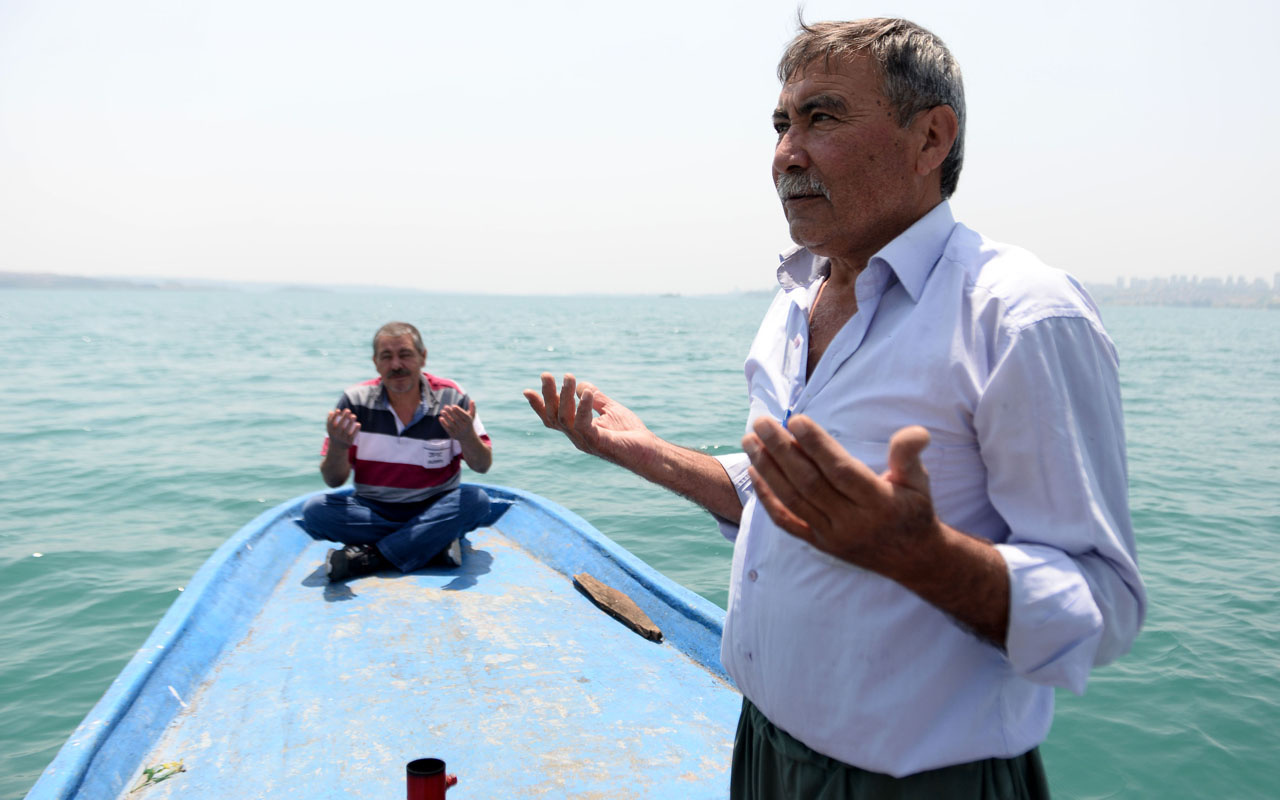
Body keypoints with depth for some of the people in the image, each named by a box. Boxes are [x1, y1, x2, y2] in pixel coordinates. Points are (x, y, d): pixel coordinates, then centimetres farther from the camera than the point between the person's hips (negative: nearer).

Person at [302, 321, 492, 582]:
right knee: (315, 510, -24)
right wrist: (338, 446, -28)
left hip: (435, 509, 0)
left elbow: (482, 466, -6)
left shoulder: (451, 398, -7)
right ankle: (437, 542, -25)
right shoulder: (355, 401, -5)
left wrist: (467, 437, -28)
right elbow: (333, 481, -5)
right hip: (372, 510, 1)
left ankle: (369, 556, -26)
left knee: (477, 500, -29)